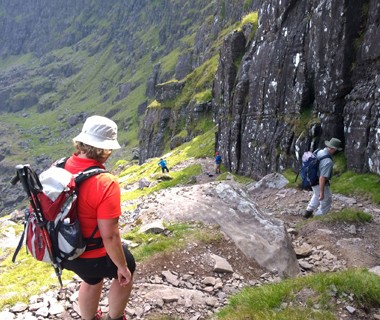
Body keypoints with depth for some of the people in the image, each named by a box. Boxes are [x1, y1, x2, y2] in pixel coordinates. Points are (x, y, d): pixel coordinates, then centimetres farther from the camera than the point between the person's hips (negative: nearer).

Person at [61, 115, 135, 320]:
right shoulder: (105, 184, -33)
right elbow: (110, 236, -29)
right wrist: (122, 266, -12)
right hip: (94, 255, -6)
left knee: (92, 280, 35)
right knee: (127, 271, 26)